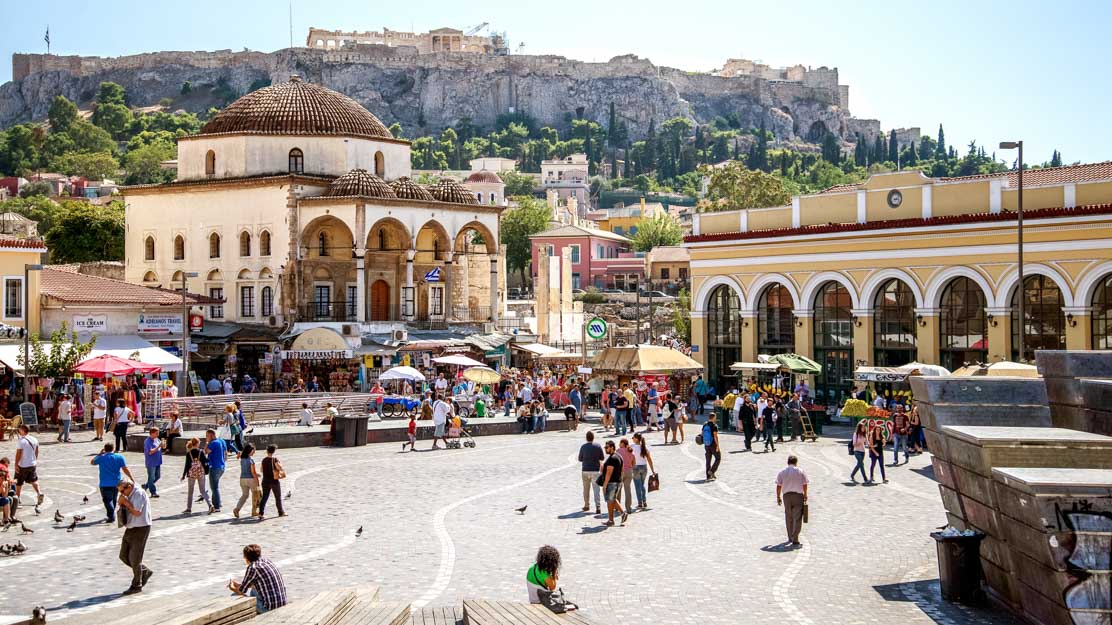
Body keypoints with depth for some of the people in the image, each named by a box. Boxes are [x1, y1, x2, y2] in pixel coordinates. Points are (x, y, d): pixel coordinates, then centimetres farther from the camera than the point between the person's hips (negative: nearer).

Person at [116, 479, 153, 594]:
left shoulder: (139, 494, -16)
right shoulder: (129, 495, 10)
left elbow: (137, 512, -23)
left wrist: (126, 503, -14)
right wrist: (121, 504, -3)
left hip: (141, 529, -9)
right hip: (130, 529, 9)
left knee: (135, 559, -2)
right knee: (124, 556, 11)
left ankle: (137, 586, 12)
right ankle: (145, 572, 25)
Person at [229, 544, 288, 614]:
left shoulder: (253, 568, -14)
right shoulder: (266, 561, 10)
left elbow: (241, 591, -3)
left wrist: (232, 588, 18)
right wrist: (238, 584, 32)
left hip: (270, 607, -8)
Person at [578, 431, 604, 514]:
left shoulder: (583, 447, -6)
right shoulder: (597, 446, -5)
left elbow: (580, 459, 1)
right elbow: (602, 458, 2)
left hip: (585, 470, 1)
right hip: (595, 470, 0)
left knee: (586, 489, 16)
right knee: (596, 489, -3)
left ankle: (586, 505, 25)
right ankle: (598, 507, -15)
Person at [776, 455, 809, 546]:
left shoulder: (781, 472, 3)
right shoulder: (800, 472, 1)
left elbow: (778, 486, 1)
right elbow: (804, 485, 2)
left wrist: (778, 497, 9)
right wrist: (805, 496, 14)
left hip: (786, 495, 2)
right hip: (798, 495, -2)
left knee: (788, 518, 18)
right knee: (797, 518, -3)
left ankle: (790, 538, 27)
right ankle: (795, 540, -12)